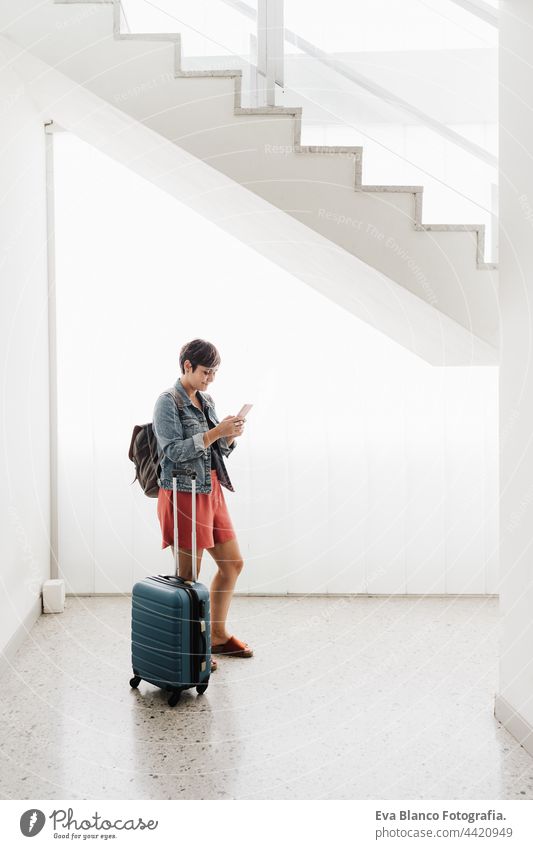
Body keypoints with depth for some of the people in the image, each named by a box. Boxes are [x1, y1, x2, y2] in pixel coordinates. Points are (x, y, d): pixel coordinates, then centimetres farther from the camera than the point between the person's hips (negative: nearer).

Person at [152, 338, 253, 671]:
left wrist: (229, 437, -4)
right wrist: (215, 432, -22)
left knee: (233, 563, 13)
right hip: (184, 494, -8)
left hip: (212, 492, 8)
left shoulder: (206, 401, 13)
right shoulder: (168, 402, -10)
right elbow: (174, 450, -18)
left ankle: (218, 635, 28)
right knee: (189, 575, 0)